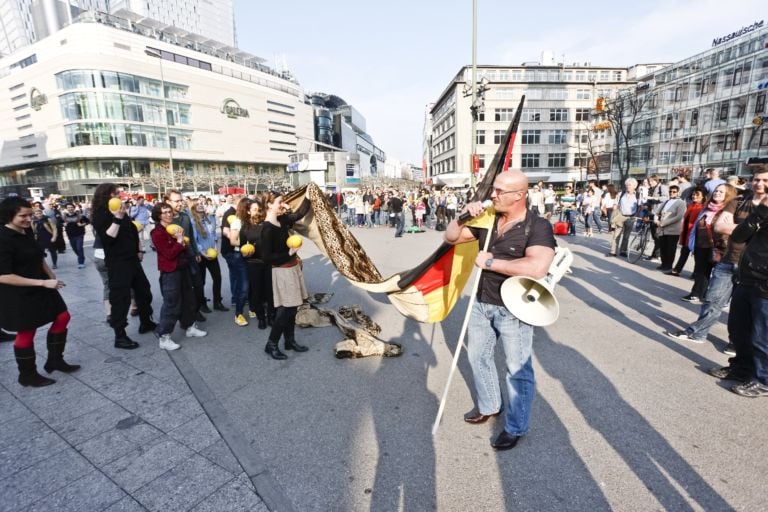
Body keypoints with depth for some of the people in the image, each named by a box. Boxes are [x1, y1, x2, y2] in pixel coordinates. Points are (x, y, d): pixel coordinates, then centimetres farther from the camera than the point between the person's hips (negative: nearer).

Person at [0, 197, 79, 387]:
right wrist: (43, 282, -26)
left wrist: (51, 276, 5)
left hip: (39, 287, 8)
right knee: (26, 332, 7)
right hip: (18, 295, -8)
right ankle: (27, 375, 27)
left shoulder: (27, 231, 0)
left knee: (62, 317, 11)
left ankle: (55, 360, 28)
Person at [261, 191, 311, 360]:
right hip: (283, 271, -8)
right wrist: (289, 253, -18)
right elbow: (266, 257, -20)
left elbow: (300, 212, 16)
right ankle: (271, 344, 12)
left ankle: (290, 341, 27)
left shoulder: (282, 220, 3)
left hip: (293, 268, 8)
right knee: (286, 308, -2)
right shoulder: (267, 229, -19)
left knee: (292, 307, 14)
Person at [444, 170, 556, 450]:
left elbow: (537, 269, -35)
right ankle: (489, 406, 45)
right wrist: (463, 216, -12)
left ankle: (515, 427, 30)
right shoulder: (487, 221, 0)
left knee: (517, 370, 8)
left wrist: (491, 262, -26)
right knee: (478, 356, 21)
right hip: (482, 304, 7)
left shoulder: (538, 226, -18)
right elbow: (450, 238, 7)